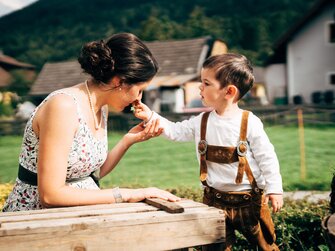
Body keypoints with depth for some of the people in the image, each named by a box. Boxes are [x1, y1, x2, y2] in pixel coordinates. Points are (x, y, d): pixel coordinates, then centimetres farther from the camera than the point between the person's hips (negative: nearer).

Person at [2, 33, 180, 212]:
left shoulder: (101, 106, 3)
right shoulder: (63, 106, -21)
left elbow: (93, 173, 8)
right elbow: (50, 195, -24)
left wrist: (129, 140, -2)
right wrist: (125, 194, -22)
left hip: (76, 215, 7)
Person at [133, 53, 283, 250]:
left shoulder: (250, 123, -13)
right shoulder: (201, 122, 2)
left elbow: (266, 158, -10)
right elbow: (175, 131, 10)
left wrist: (274, 189, -13)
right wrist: (151, 116, 1)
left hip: (250, 200, -4)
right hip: (215, 201, 4)